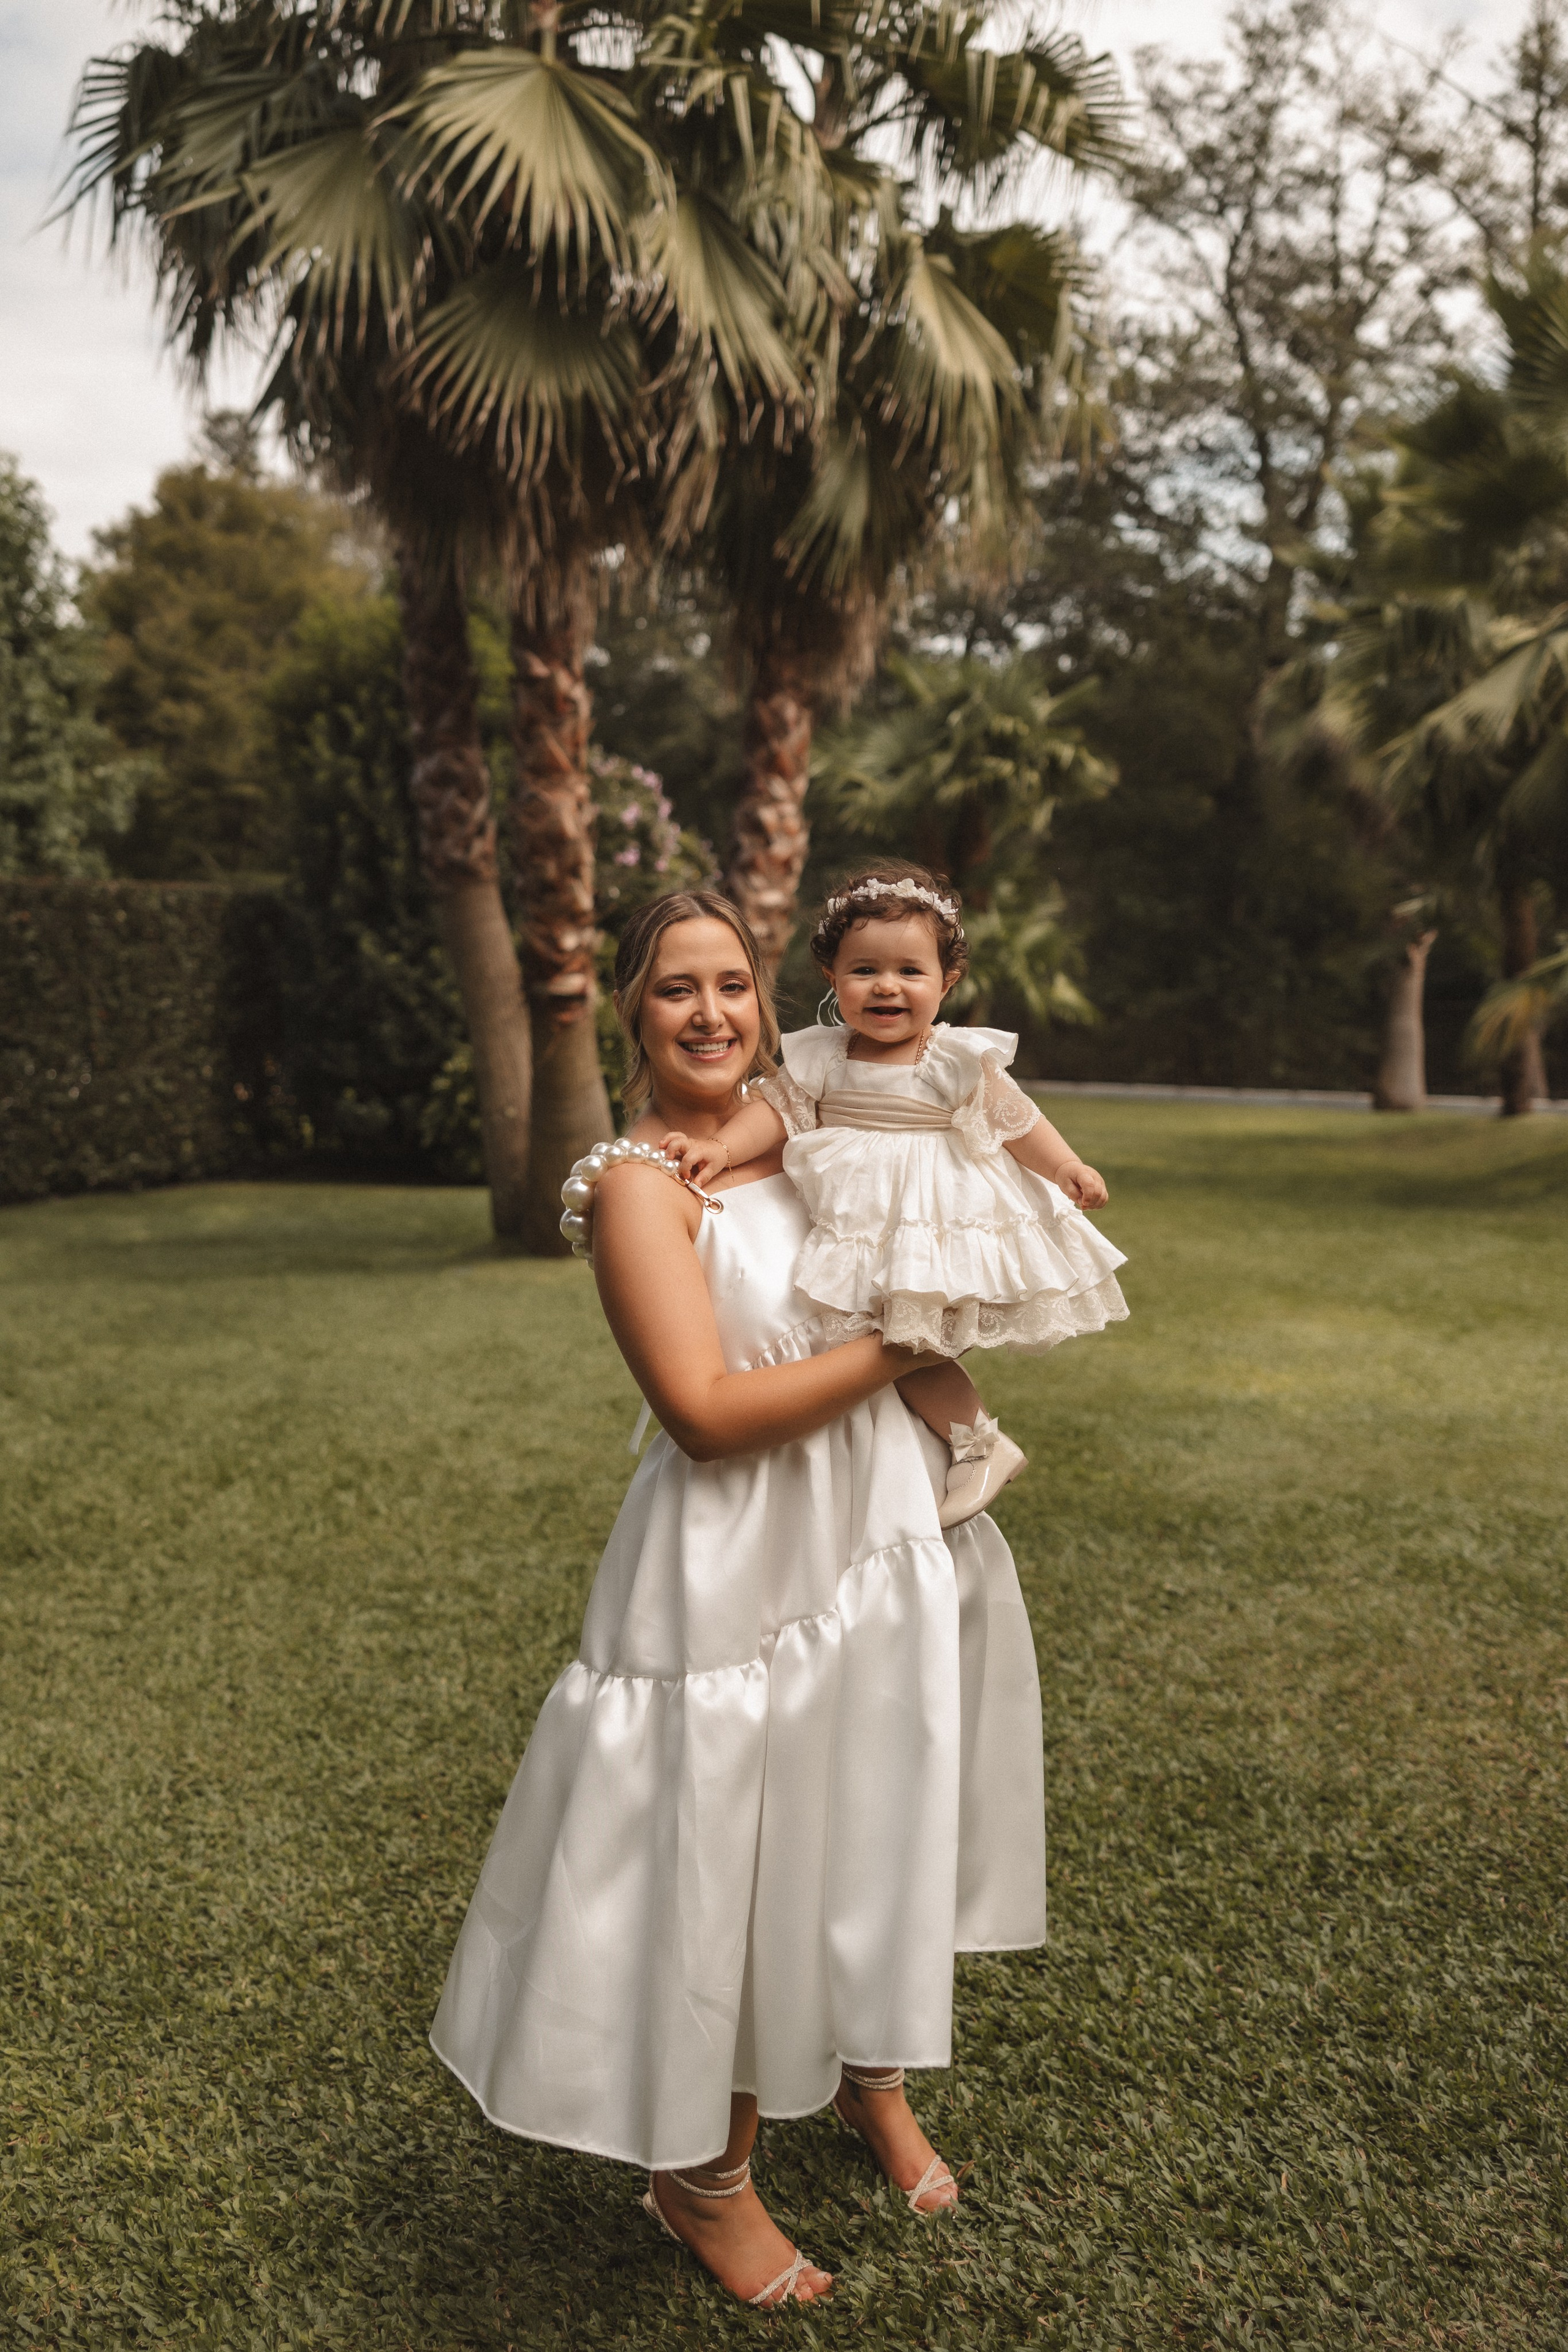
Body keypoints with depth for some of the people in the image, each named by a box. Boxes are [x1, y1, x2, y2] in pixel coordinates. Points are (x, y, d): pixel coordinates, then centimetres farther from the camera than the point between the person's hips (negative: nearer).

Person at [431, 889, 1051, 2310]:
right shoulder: (638, 1182, -15)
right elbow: (708, 1408, -23)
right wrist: (894, 1355, -16)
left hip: (882, 1529, 7)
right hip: (736, 1565, -7)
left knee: (875, 1827, 21)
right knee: (724, 1860, 6)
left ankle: (871, 2075, 48)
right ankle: (703, 2178, 31)